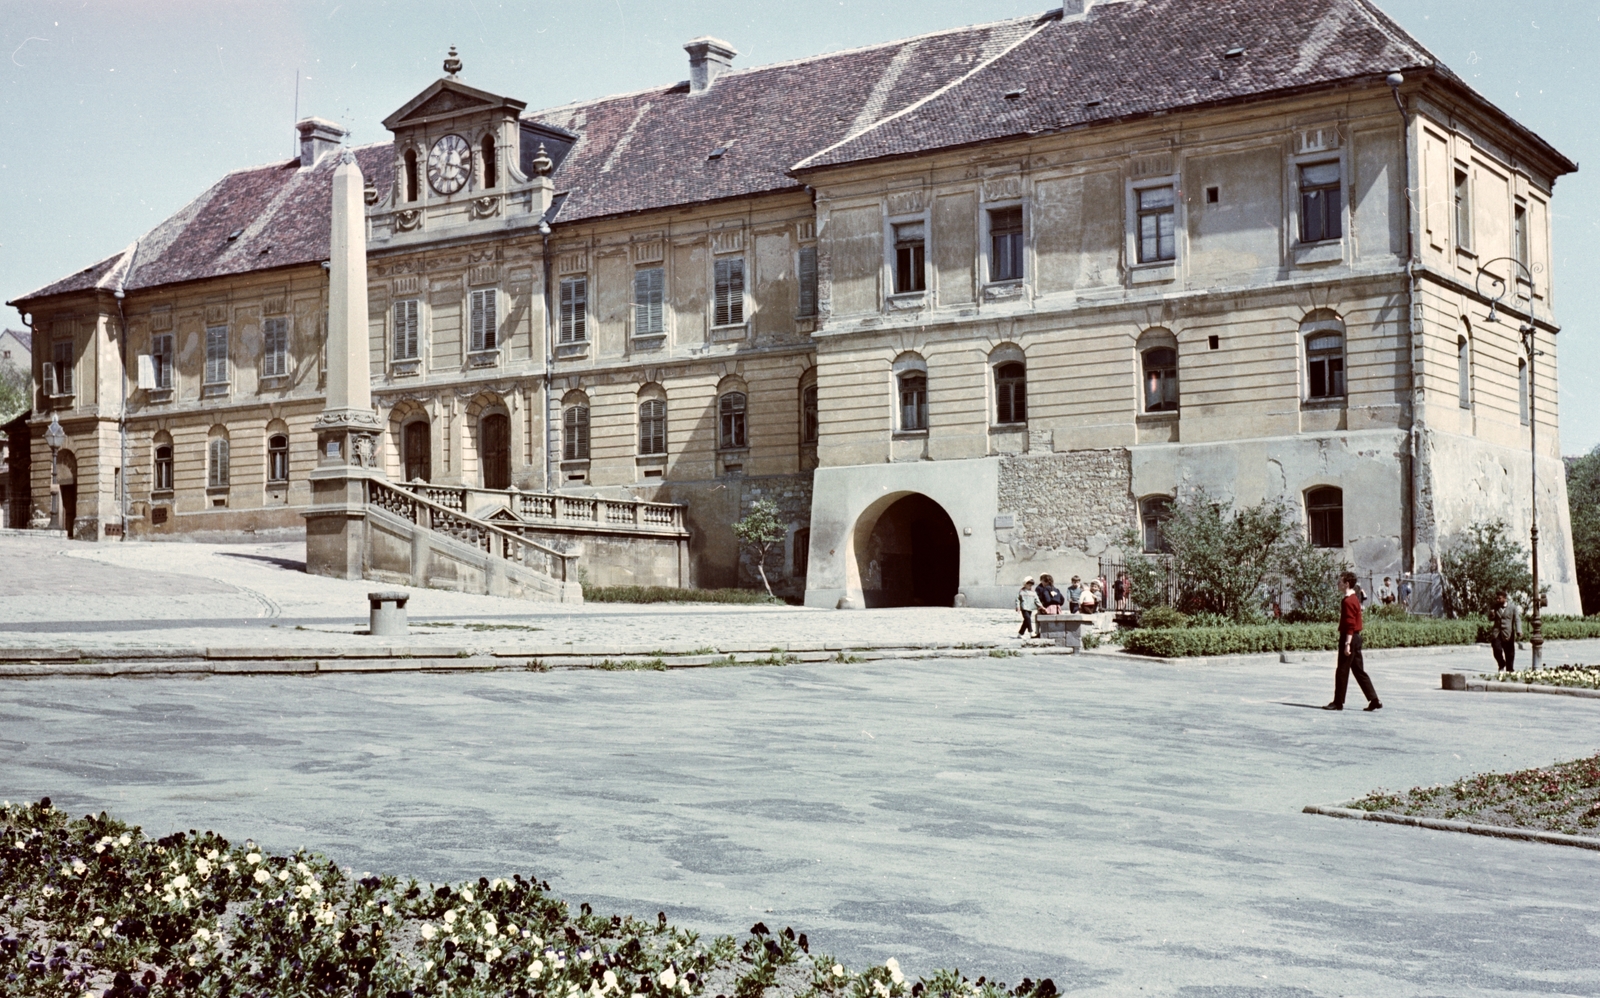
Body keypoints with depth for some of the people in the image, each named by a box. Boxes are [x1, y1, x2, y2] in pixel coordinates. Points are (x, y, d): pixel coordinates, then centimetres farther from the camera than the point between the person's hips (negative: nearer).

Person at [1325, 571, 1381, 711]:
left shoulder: (1348, 601, -16)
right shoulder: (1355, 598, 15)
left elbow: (1350, 625, -21)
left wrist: (1347, 643, -22)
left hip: (1349, 638, -10)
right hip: (1356, 638, 10)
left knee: (1342, 672, -2)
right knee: (1359, 671, 11)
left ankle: (1338, 702, 3)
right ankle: (1374, 700, 9)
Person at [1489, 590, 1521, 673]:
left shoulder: (1512, 607, 1)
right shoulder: (1495, 607, 12)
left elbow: (1517, 619, -5)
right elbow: (1491, 619, 22)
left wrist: (1519, 632, -17)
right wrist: (1491, 616, -3)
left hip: (1507, 634, -2)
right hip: (1496, 633, 2)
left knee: (1509, 653, 3)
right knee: (1497, 649, -12)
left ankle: (1509, 669, 16)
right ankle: (1501, 664, 12)